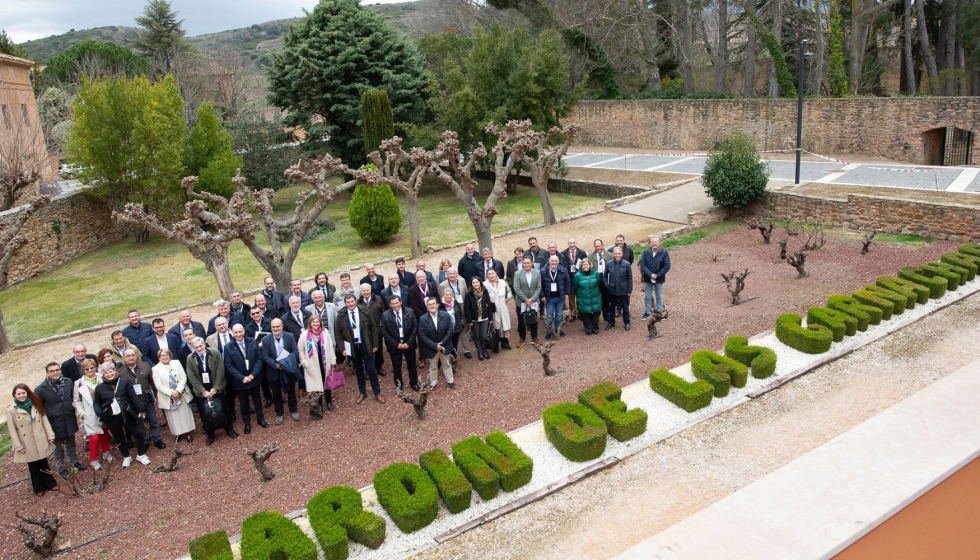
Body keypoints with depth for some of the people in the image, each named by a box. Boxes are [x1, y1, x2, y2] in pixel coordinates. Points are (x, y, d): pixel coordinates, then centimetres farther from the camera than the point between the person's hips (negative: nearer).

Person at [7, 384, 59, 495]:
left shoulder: (35, 404, -1)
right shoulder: (11, 409, -11)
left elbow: (44, 420, 2)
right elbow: (12, 429, -9)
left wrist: (50, 435, -2)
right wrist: (18, 446, -10)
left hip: (41, 441, 2)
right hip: (27, 444, -2)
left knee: (44, 463, 14)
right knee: (33, 466, 12)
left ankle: (49, 483, 29)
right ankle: (38, 488, 27)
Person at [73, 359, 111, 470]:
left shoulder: (101, 379, -2)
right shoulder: (79, 383, -7)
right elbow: (76, 401, -1)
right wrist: (81, 413, -7)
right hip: (90, 415, -3)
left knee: (105, 433, 16)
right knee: (94, 437, -6)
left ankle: (106, 453, 37)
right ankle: (93, 459, 13)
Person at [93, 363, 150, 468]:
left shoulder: (124, 382, -3)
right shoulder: (100, 388, 0)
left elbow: (134, 397, -2)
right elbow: (96, 403, 11)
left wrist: (140, 410, -2)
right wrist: (100, 414, -7)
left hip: (128, 415, -1)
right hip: (111, 418, 1)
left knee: (139, 433, 1)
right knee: (119, 438, 13)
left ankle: (141, 455, 22)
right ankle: (126, 457, 34)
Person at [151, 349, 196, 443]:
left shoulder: (176, 363, 3)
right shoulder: (156, 369, -4)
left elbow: (184, 377, -2)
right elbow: (159, 386, -10)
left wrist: (178, 390, -15)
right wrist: (171, 393, -19)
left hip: (182, 395, 2)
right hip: (168, 398, -2)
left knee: (185, 414, 8)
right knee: (173, 417, 5)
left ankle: (187, 432, 19)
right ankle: (177, 433, 20)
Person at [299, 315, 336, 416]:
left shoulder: (325, 333, 0)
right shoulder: (304, 335, -7)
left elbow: (330, 347, 3)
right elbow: (300, 350, -1)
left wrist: (332, 361, 2)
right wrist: (304, 362, -6)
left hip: (325, 364, 2)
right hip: (312, 365, -2)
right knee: (316, 385, 4)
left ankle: (329, 402, 32)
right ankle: (319, 406, 19)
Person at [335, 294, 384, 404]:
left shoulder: (364, 312, -7)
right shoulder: (341, 316, -6)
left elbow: (373, 328, 0)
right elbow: (338, 334, 0)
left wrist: (375, 344, -1)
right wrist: (343, 348, -7)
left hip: (366, 346, -1)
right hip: (352, 347, 1)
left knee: (371, 369, 4)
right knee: (358, 370, 14)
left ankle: (377, 393, 17)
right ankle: (362, 393, 28)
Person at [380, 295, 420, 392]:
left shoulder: (410, 312, -8)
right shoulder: (385, 315, -10)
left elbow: (415, 327, -7)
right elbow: (384, 332, -9)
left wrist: (409, 343, -13)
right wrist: (396, 344, -13)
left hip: (408, 344, 1)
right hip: (394, 346, -1)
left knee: (412, 365, 15)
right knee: (396, 366, 14)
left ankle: (413, 382, 36)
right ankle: (399, 385, 33)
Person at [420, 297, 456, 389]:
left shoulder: (446, 315, -12)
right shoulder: (423, 319, -14)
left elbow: (450, 330, -11)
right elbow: (422, 335, -15)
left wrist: (442, 343, -17)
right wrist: (434, 345, -20)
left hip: (444, 346, 1)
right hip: (431, 348, -1)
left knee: (447, 364, 19)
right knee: (433, 367, 16)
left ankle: (450, 381, 37)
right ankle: (433, 383, 33)